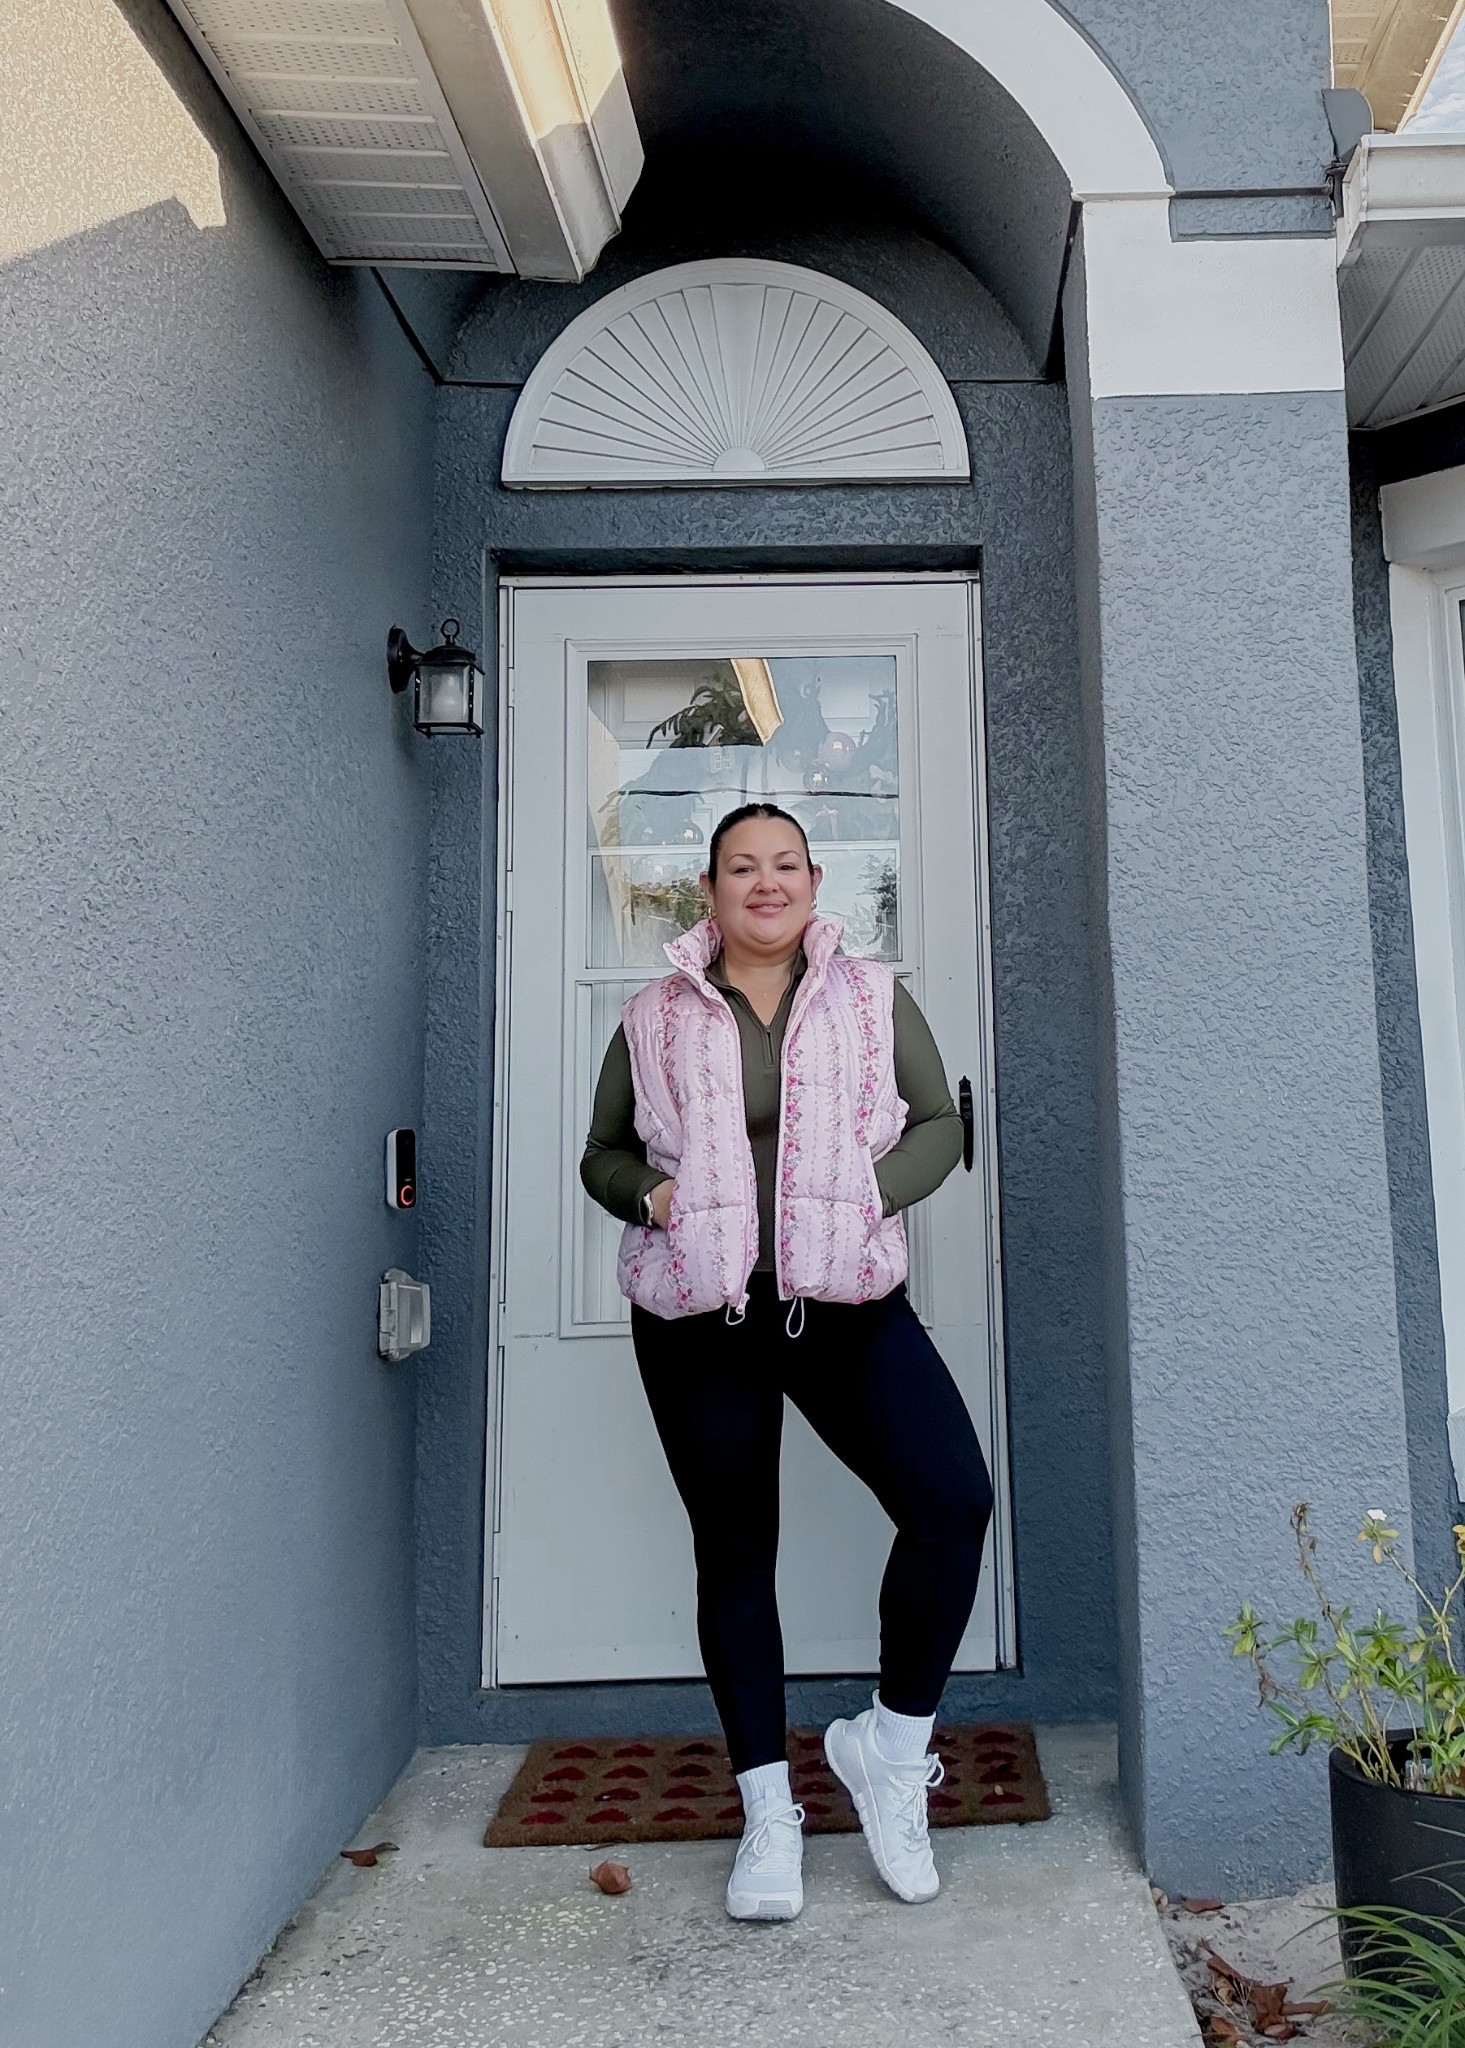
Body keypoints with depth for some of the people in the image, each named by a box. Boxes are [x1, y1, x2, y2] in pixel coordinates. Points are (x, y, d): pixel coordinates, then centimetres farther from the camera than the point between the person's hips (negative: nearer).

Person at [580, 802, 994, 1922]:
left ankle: (891, 1744, 11)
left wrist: (869, 1189, -10)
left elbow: (939, 1124, 8)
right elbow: (603, 1154, 13)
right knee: (735, 1550, 8)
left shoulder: (874, 999, 8)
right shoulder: (656, 1019, 7)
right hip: (699, 1323, 0)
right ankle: (769, 1812, 25)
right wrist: (651, 1191, -9)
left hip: (849, 1305, 0)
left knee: (955, 1498, -15)